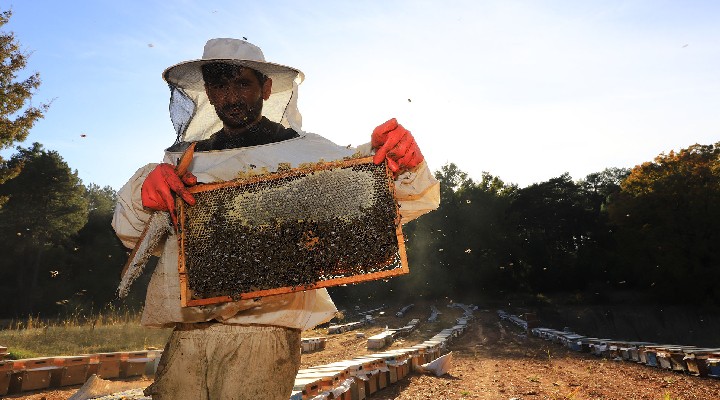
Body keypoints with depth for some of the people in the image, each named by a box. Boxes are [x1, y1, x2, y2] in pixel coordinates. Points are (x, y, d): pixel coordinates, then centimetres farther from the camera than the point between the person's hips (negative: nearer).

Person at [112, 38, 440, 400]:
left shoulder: (307, 152, 6)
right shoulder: (185, 159, 16)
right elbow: (134, 233, 16)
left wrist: (405, 166, -20)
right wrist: (143, 189, -5)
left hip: (261, 332, -3)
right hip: (185, 336, 4)